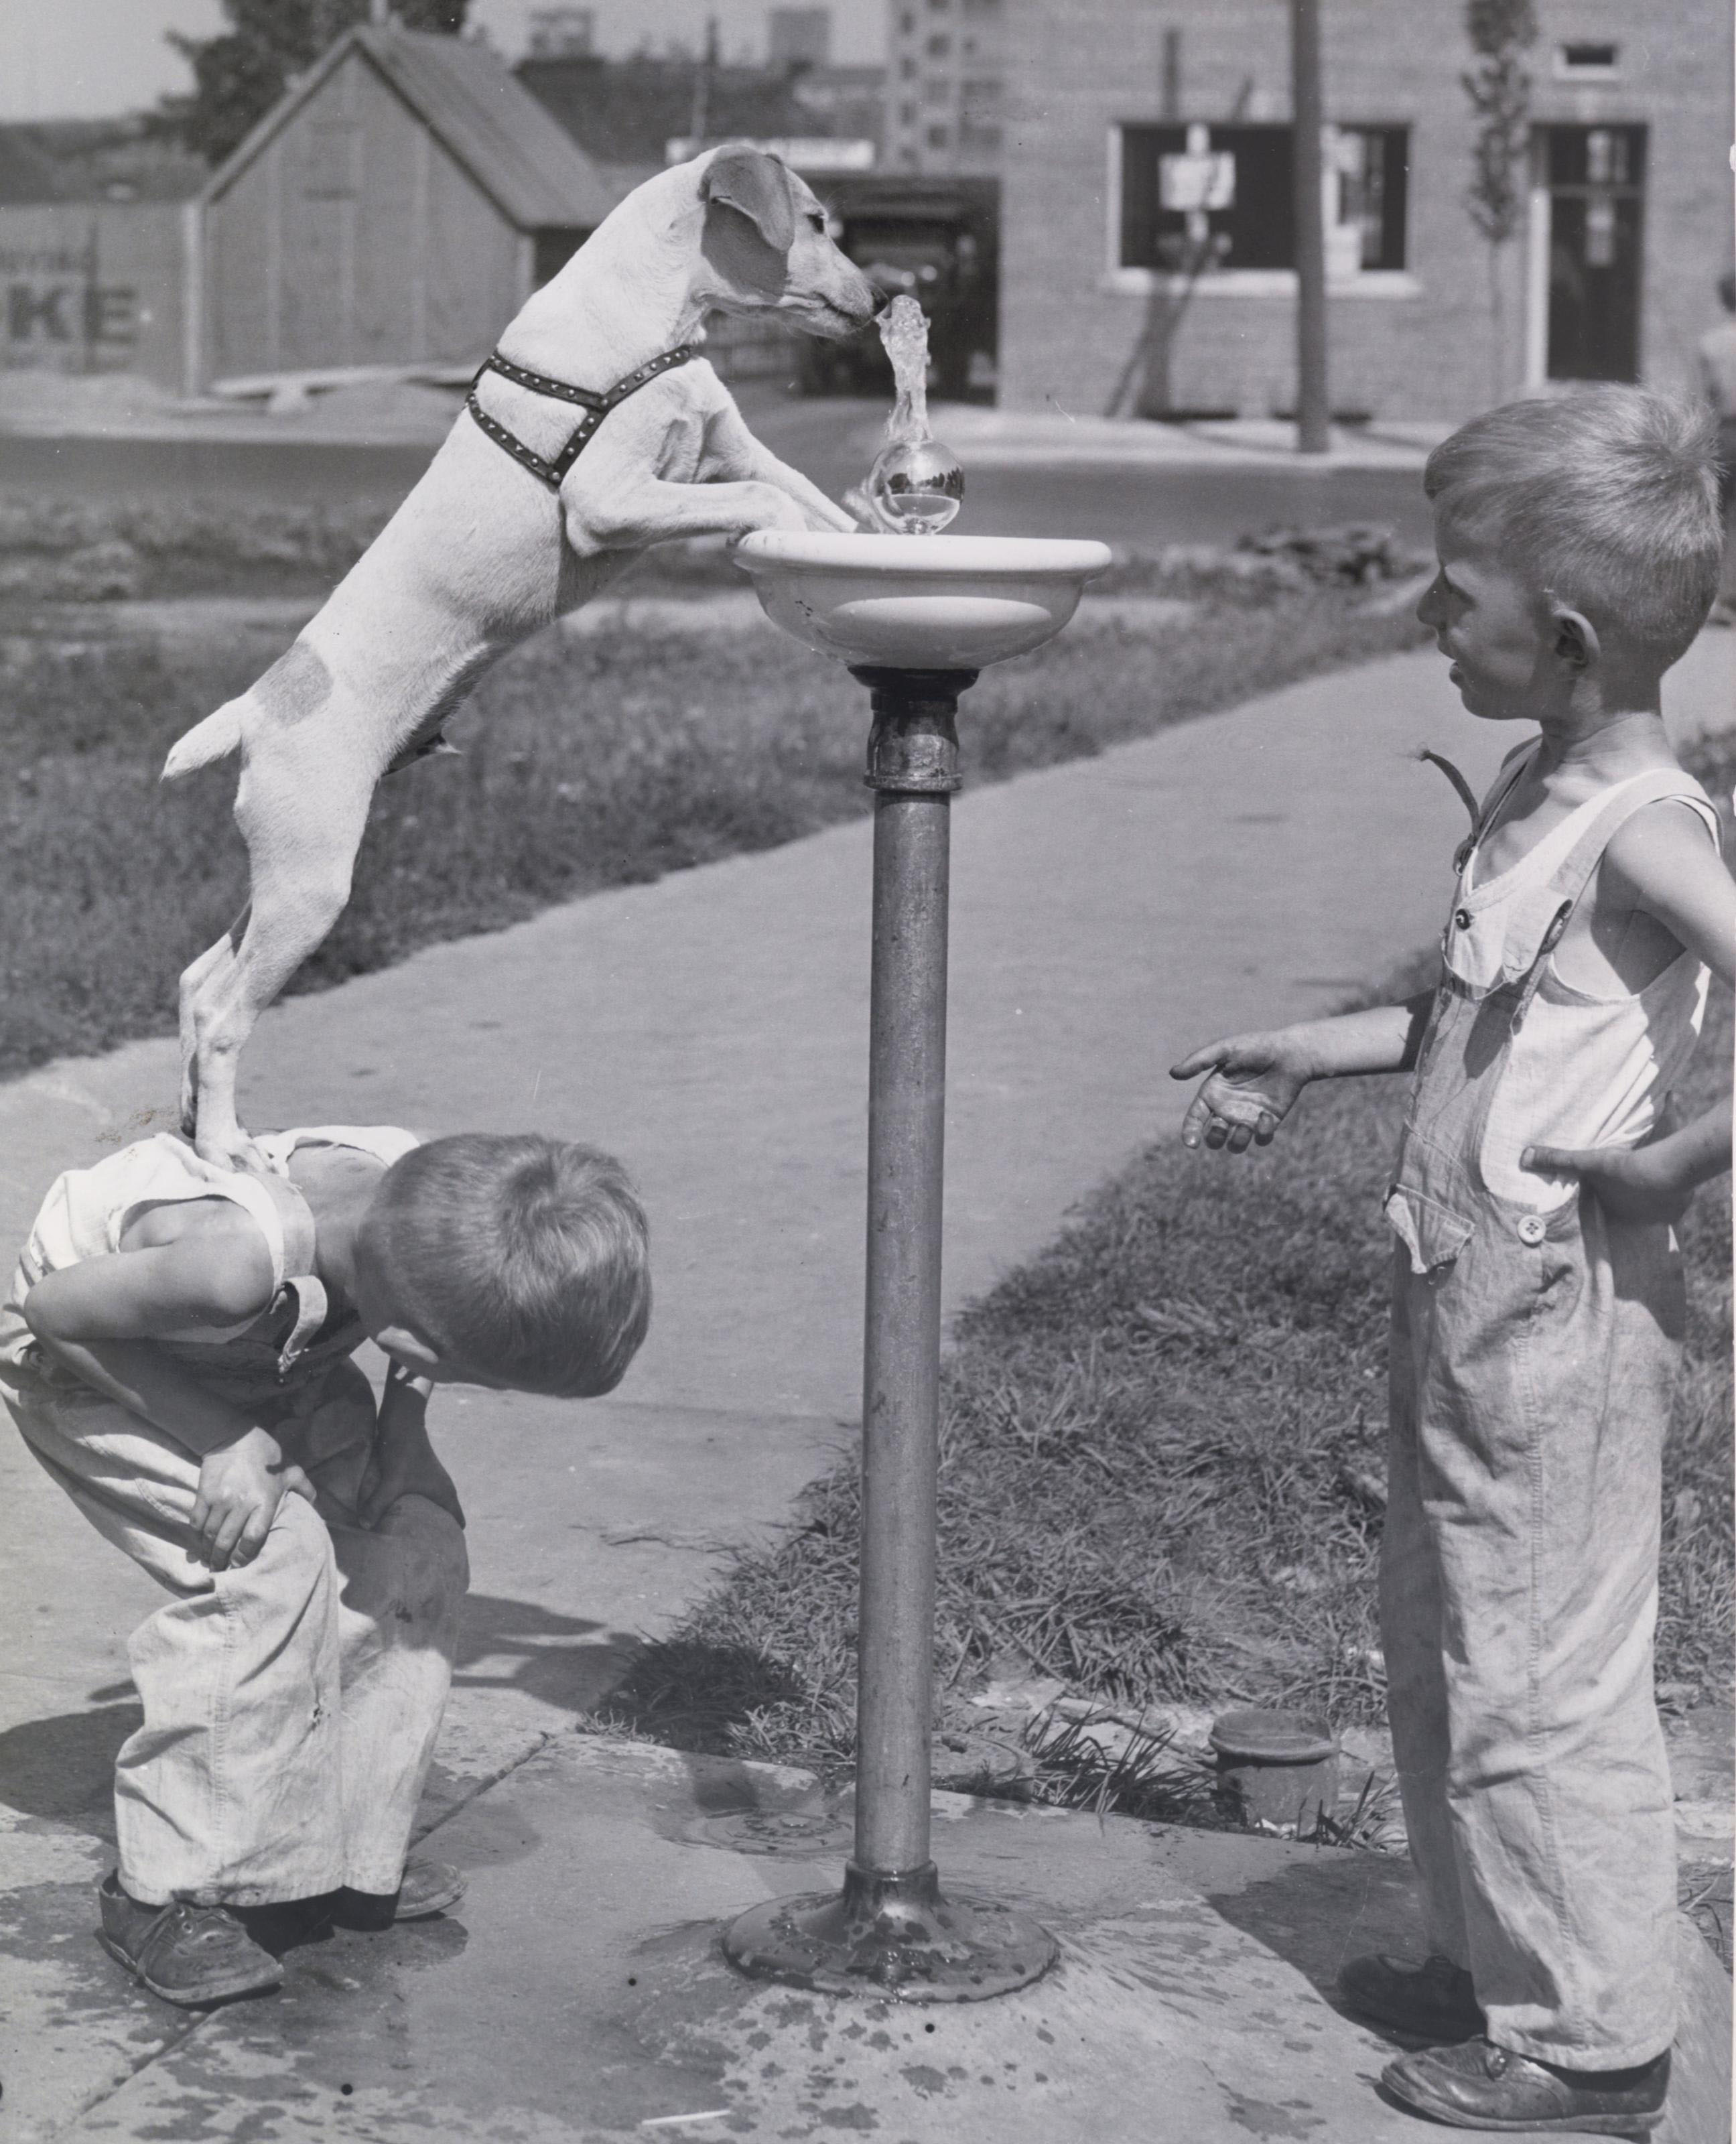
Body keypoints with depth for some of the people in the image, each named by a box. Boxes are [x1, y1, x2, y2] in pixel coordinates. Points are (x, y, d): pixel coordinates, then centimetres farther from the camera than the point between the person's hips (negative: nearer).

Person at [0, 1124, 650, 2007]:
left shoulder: (421, 1197, -27)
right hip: (88, 1354, -7)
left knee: (417, 1546, -6)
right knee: (269, 1560, -24)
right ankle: (165, 1894, -11)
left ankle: (349, 1852, 9)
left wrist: (403, 1421, -14)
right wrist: (222, 1437, -30)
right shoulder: (236, 1264, -46)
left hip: (271, 1349, 7)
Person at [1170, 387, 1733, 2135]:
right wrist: (1304, 1056, 19)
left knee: (1539, 1687, 2)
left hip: (1562, 1316, -10)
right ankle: (1490, 1962, 37)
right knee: (1437, 1652, 21)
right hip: (1463, 1299, 10)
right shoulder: (1540, 791, 7)